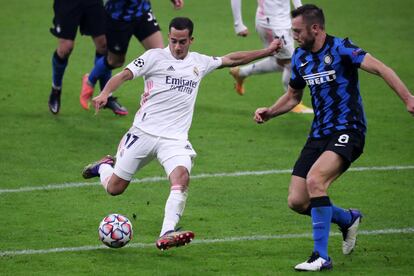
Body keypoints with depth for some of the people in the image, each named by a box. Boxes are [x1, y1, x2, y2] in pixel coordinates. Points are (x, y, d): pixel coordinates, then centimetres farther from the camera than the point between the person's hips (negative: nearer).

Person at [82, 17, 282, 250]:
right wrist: (105, 93, -29)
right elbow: (124, 75, -11)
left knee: (182, 177, -28)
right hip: (144, 133, -2)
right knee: (114, 188, 4)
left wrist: (267, 51, 22)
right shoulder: (155, 57, -2)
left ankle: (167, 235, -37)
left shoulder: (199, 63, 11)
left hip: (175, 140, 2)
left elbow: (231, 59, 23)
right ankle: (104, 167, 40)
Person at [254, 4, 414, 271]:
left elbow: (379, 68, -23)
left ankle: (321, 257, -22)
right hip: (319, 135, 7)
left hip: (347, 131, -7)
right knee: (297, 201, -2)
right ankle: (348, 219, 27)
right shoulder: (300, 57, 10)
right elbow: (293, 96, 26)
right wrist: (269, 113, 8)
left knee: (314, 180, -30)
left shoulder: (341, 49, -12)